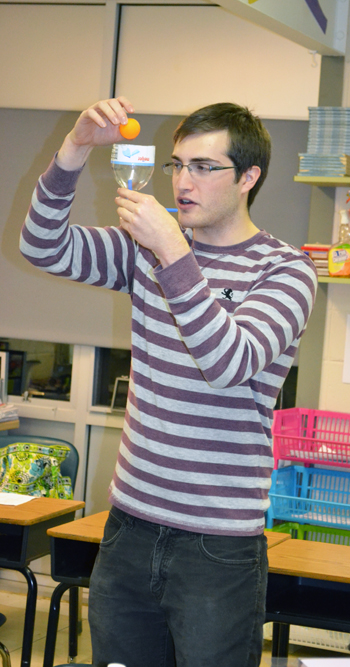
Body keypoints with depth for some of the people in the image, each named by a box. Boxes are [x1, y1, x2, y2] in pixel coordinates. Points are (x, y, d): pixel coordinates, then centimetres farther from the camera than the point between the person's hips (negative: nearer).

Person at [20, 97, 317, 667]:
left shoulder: (285, 270, -6)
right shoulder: (149, 246, 9)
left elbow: (230, 362, -21)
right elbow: (45, 249, 1)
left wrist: (173, 252, -27)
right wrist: (76, 148, -12)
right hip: (130, 525, 5)